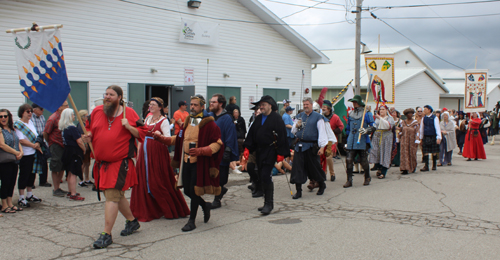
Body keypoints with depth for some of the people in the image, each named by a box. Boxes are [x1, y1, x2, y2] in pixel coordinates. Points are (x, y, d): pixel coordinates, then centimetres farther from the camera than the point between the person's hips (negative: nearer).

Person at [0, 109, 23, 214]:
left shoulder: (12, 129, 14)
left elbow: (18, 142, 15)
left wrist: (21, 152, -5)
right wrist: (16, 152, -14)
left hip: (15, 161, 7)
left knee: (12, 182, 11)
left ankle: (10, 204, 20)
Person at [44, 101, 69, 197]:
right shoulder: (53, 118, -14)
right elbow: (45, 133, -12)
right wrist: (50, 143, 0)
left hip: (63, 145, 8)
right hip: (55, 146, -8)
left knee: (62, 167, 12)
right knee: (55, 169, 1)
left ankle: (58, 187, 24)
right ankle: (55, 190, 9)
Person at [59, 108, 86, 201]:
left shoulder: (63, 128, 8)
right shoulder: (72, 128, -19)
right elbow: (79, 142, -18)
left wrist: (81, 136, 17)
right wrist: (84, 149, -2)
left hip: (67, 151, 9)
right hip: (74, 152, -9)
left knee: (70, 173, 18)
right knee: (73, 173, -7)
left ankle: (70, 191, 28)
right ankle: (73, 194, -5)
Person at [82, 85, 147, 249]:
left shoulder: (128, 113, -3)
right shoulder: (97, 111, 8)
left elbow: (142, 133, -3)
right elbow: (89, 129, 20)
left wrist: (129, 127, -19)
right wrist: (88, 137, -1)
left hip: (120, 162, -6)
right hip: (101, 163, 6)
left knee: (112, 196, -11)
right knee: (117, 195, 18)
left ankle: (106, 234, -5)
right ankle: (132, 221, 39)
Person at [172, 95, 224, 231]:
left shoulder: (209, 123, -10)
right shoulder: (187, 121, 11)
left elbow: (217, 144, -13)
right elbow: (180, 140, 22)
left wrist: (200, 151, -25)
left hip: (200, 162, -6)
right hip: (186, 161, 7)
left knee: (194, 190, -5)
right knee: (187, 190, 10)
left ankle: (192, 221, 8)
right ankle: (205, 206, 36)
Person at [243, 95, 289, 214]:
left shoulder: (276, 118, -7)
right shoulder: (259, 118, 14)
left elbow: (281, 136, -11)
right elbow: (251, 134, 16)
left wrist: (280, 153, -15)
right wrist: (247, 149, 7)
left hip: (270, 152, -7)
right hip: (259, 151, 7)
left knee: (266, 177, -12)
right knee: (262, 177, 9)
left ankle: (269, 203, -3)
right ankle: (267, 203, 19)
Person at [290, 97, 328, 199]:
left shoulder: (318, 117, -2)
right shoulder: (299, 116, 13)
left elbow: (322, 133, -6)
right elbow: (293, 131, 20)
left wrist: (322, 147, -13)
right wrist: (296, 126, -3)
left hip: (311, 146, -4)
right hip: (300, 146, 4)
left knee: (314, 167, 8)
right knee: (297, 168, -2)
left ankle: (322, 185, 32)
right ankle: (298, 191, 4)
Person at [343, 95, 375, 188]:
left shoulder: (366, 114, -2)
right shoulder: (350, 114, 14)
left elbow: (373, 127, -4)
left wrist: (366, 130, -23)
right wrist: (348, 140, 24)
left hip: (362, 142, -4)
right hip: (351, 142, 4)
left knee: (363, 161, 5)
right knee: (349, 160, -5)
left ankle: (367, 178, 27)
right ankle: (349, 180, 0)